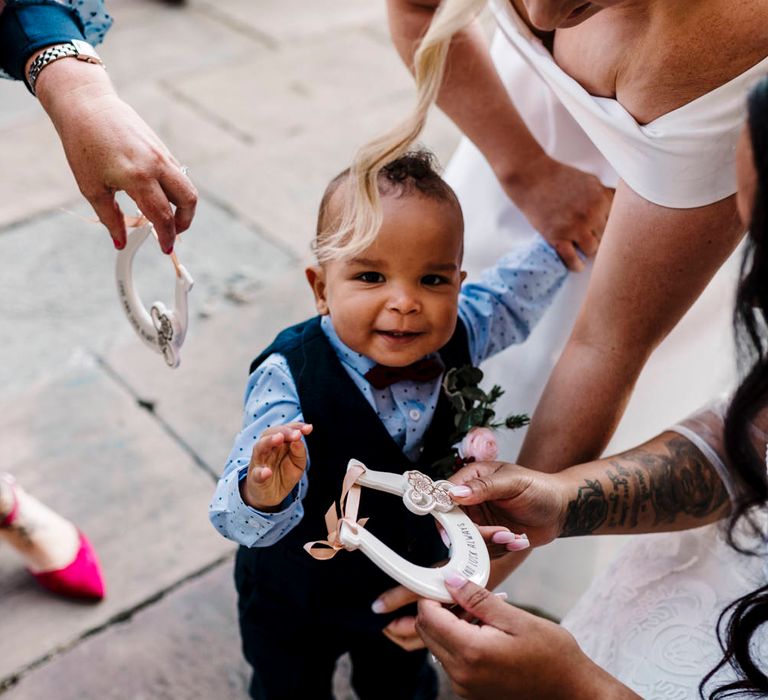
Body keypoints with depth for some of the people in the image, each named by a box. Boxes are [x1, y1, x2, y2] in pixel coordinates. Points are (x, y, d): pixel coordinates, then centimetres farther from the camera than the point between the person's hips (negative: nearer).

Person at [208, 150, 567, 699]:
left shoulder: (458, 336, -21)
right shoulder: (290, 379, -37)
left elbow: (510, 297, 2)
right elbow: (237, 520, -40)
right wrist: (261, 495, -62)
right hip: (296, 604, -4)